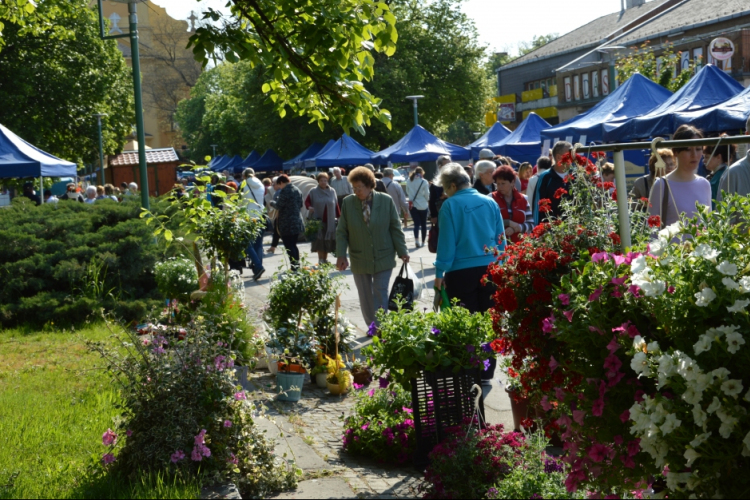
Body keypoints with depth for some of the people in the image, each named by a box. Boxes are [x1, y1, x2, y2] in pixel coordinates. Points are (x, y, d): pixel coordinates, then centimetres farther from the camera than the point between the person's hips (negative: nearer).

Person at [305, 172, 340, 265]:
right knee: (319, 240, -5)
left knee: (328, 240, 2)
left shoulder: (332, 191, 9)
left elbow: (336, 205, 11)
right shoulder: (313, 192, 3)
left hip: (330, 221, 2)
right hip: (318, 220, -2)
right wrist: (309, 207, -16)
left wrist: (339, 217, 9)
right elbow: (307, 201, 6)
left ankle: (325, 259, 13)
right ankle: (320, 259, 1)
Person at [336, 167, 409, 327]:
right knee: (365, 298, 10)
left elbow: (395, 228, -1)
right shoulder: (348, 203, -3)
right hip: (359, 260, 2)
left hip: (384, 259, -2)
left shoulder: (386, 201, -6)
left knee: (380, 295, -2)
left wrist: (402, 251, -4)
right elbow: (341, 231, 0)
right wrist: (341, 255, -9)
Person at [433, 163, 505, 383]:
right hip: (490, 269, 4)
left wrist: (439, 273, -2)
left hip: (462, 272, -4)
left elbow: (446, 241, -10)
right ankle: (486, 372, 20)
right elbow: (501, 238, 7)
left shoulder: (451, 205, -10)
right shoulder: (490, 202, 4)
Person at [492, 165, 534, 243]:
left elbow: (531, 224, 6)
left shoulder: (523, 199, 8)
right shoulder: (492, 199, 3)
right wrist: (510, 223, -11)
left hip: (518, 244, 2)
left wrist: (515, 228, -11)